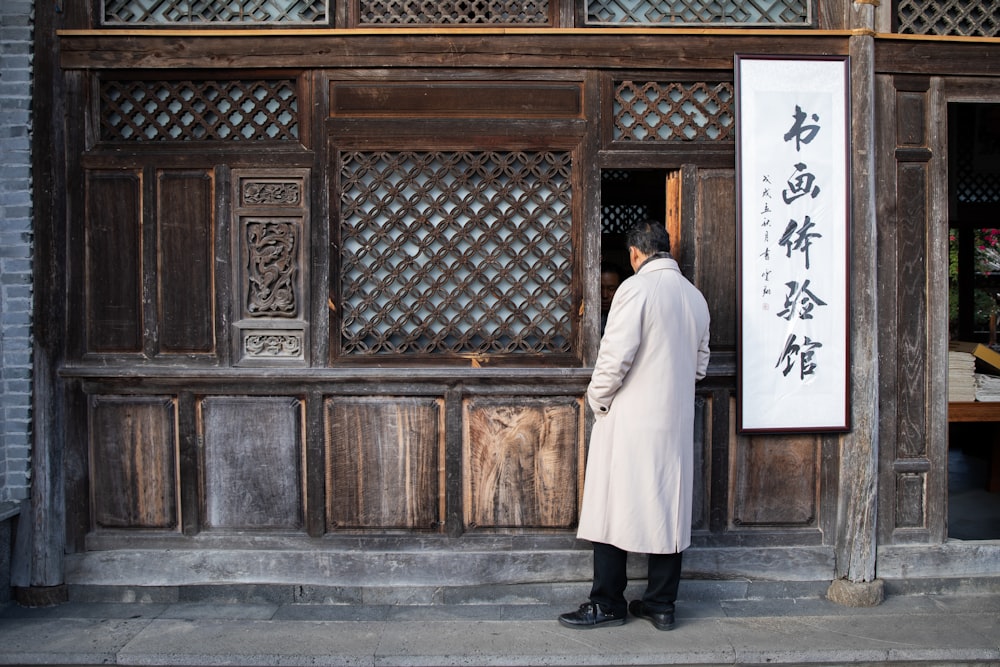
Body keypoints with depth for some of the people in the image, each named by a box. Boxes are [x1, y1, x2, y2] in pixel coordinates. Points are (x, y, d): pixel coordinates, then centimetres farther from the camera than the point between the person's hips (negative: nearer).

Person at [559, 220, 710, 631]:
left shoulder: (636, 288, -11)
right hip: (676, 421, 7)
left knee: (615, 507, 3)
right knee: (667, 508, 10)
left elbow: (616, 355, -18)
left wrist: (597, 398, -3)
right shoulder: (695, 296, 10)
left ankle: (607, 604, 10)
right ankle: (661, 604, 18)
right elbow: (700, 365, 16)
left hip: (630, 419, -6)